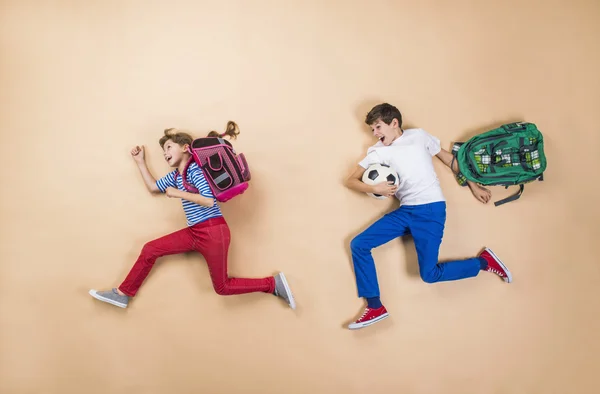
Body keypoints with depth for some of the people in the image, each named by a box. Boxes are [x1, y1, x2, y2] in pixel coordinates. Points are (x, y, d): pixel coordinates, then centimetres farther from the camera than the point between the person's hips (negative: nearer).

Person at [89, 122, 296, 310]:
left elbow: (209, 200, -23)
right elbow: (153, 188, 25)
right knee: (150, 249, 4)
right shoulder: (175, 175, 14)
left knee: (222, 287, -1)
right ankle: (123, 294, 17)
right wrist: (140, 161, 22)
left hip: (213, 232, -8)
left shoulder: (196, 169, -12)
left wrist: (178, 193, -16)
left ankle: (273, 283, 8)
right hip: (195, 232, 8)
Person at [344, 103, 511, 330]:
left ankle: (484, 261, 12)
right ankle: (375, 307, -2)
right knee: (358, 245, -8)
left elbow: (450, 160, 15)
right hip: (405, 212, 5)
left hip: (430, 209, -4)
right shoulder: (377, 152, 11)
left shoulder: (418, 136, 6)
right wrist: (375, 188, -12)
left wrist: (473, 186, 15)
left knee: (429, 274, -12)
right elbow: (351, 180, 8)